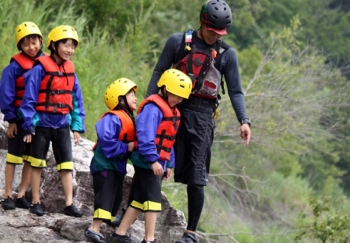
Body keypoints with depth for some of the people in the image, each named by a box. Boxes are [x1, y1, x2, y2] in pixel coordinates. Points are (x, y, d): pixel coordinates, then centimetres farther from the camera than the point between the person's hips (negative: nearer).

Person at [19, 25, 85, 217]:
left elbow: (76, 99, 11)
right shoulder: (41, 68, -13)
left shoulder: (70, 69, 4)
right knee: (37, 163, 7)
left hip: (62, 124, 5)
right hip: (42, 122, -5)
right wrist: (28, 125, -11)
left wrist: (77, 126, 8)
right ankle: (35, 202, 15)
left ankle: (69, 204, 3)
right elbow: (29, 97, -11)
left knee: (66, 164, 1)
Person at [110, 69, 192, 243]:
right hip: (147, 162, -10)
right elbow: (145, 136, -23)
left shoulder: (172, 111, 16)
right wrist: (152, 159, -27)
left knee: (138, 199, 13)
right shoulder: (153, 108, -16)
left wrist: (169, 164, 20)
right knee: (153, 198, -9)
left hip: (158, 163, 10)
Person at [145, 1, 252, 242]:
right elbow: (159, 73, 7)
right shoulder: (178, 41, 3)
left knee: (196, 177, -4)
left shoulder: (227, 54, 4)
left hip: (201, 115, -1)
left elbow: (235, 91, 6)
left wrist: (244, 121, -7)